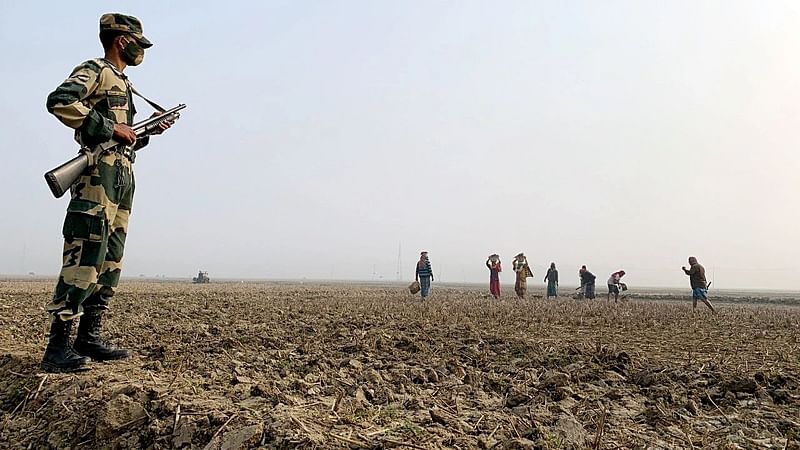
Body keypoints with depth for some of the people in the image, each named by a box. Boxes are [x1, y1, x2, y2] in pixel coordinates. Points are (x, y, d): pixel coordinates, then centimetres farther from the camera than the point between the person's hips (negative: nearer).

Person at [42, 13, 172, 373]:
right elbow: (59, 101, -18)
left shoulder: (123, 84, 27)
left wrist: (150, 132, 17)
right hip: (98, 175, -9)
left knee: (110, 262, 7)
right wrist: (109, 127, -16)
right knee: (85, 259, -14)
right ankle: (57, 346, -12)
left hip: (123, 179, 10)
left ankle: (89, 339, 12)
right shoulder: (94, 71, 1)